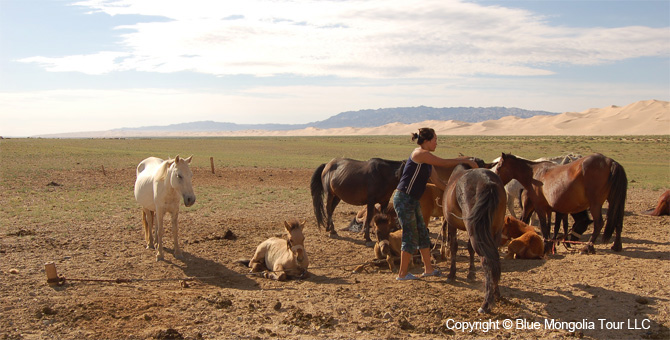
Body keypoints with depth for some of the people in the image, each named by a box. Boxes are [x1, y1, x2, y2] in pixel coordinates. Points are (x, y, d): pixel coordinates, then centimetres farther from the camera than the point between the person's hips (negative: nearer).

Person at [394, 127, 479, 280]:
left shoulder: (427, 158, 14)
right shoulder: (420, 153, -15)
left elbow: (437, 180, 17)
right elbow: (444, 163, -14)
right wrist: (466, 161, -6)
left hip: (412, 200, 10)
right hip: (404, 199, -10)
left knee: (423, 233, 15)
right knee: (411, 235, -4)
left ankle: (428, 269, 25)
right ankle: (402, 273, 5)